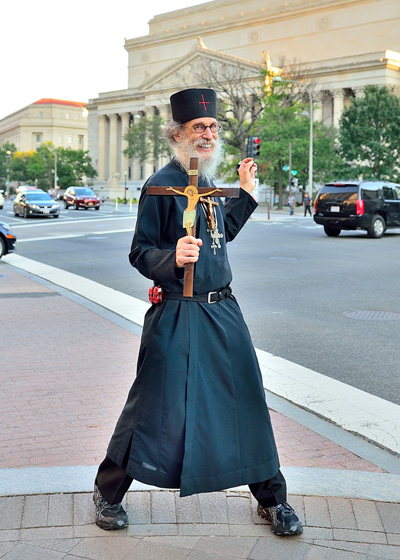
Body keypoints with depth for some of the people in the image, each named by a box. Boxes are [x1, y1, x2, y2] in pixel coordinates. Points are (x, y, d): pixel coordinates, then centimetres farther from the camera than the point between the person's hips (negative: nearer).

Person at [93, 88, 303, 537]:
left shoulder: (207, 182, 12)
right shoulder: (162, 185, -11)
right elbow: (140, 253, -10)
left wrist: (246, 193, 22)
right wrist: (172, 258, -30)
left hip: (223, 310, 7)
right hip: (176, 316, -7)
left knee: (247, 398, 10)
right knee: (156, 403, 1)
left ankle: (271, 498, 26)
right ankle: (108, 491, 24)